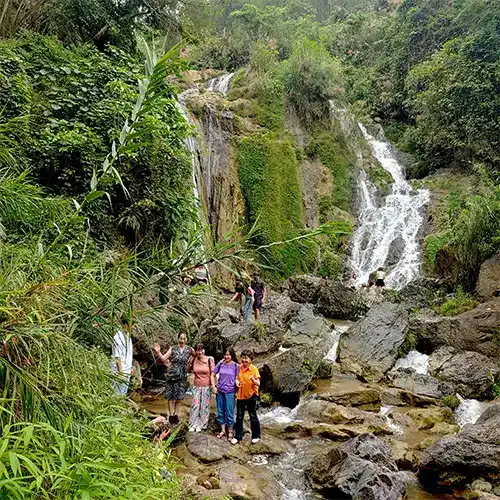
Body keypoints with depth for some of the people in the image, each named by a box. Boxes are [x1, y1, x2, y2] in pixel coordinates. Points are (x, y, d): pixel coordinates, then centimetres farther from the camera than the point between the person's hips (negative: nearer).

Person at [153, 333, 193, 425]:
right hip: (172, 375, -1)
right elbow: (163, 359, -5)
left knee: (179, 396, 8)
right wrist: (158, 352, -19)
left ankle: (175, 414, 23)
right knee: (171, 396, 2)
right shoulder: (173, 349, -2)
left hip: (182, 376, 1)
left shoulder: (189, 349, 1)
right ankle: (171, 415, 12)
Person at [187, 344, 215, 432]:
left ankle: (201, 425, 17)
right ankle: (193, 425, 12)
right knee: (195, 405, 1)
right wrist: (191, 358, -1)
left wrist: (213, 385, -12)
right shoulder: (193, 360, 0)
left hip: (206, 386, -2)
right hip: (196, 386, 2)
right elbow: (188, 370, 12)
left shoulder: (209, 360, -7)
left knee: (204, 406, 5)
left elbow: (212, 374, -5)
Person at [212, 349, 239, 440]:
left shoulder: (236, 366, -5)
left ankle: (230, 432, 18)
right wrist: (214, 386, 2)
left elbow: (237, 379, -2)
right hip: (220, 391, 3)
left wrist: (236, 392, -9)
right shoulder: (220, 364, 1)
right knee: (220, 411, 11)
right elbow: (213, 375, 9)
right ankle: (223, 430, 26)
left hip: (230, 392, -3)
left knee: (229, 412, 3)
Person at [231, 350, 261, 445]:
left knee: (253, 416, 8)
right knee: (239, 417, 11)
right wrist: (237, 382, -7)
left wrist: (253, 379, -36)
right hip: (240, 395, 5)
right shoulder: (239, 367, 0)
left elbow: (258, 384, -16)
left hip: (251, 395, -4)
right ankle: (238, 436, 23)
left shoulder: (254, 369, -14)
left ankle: (256, 436, 24)